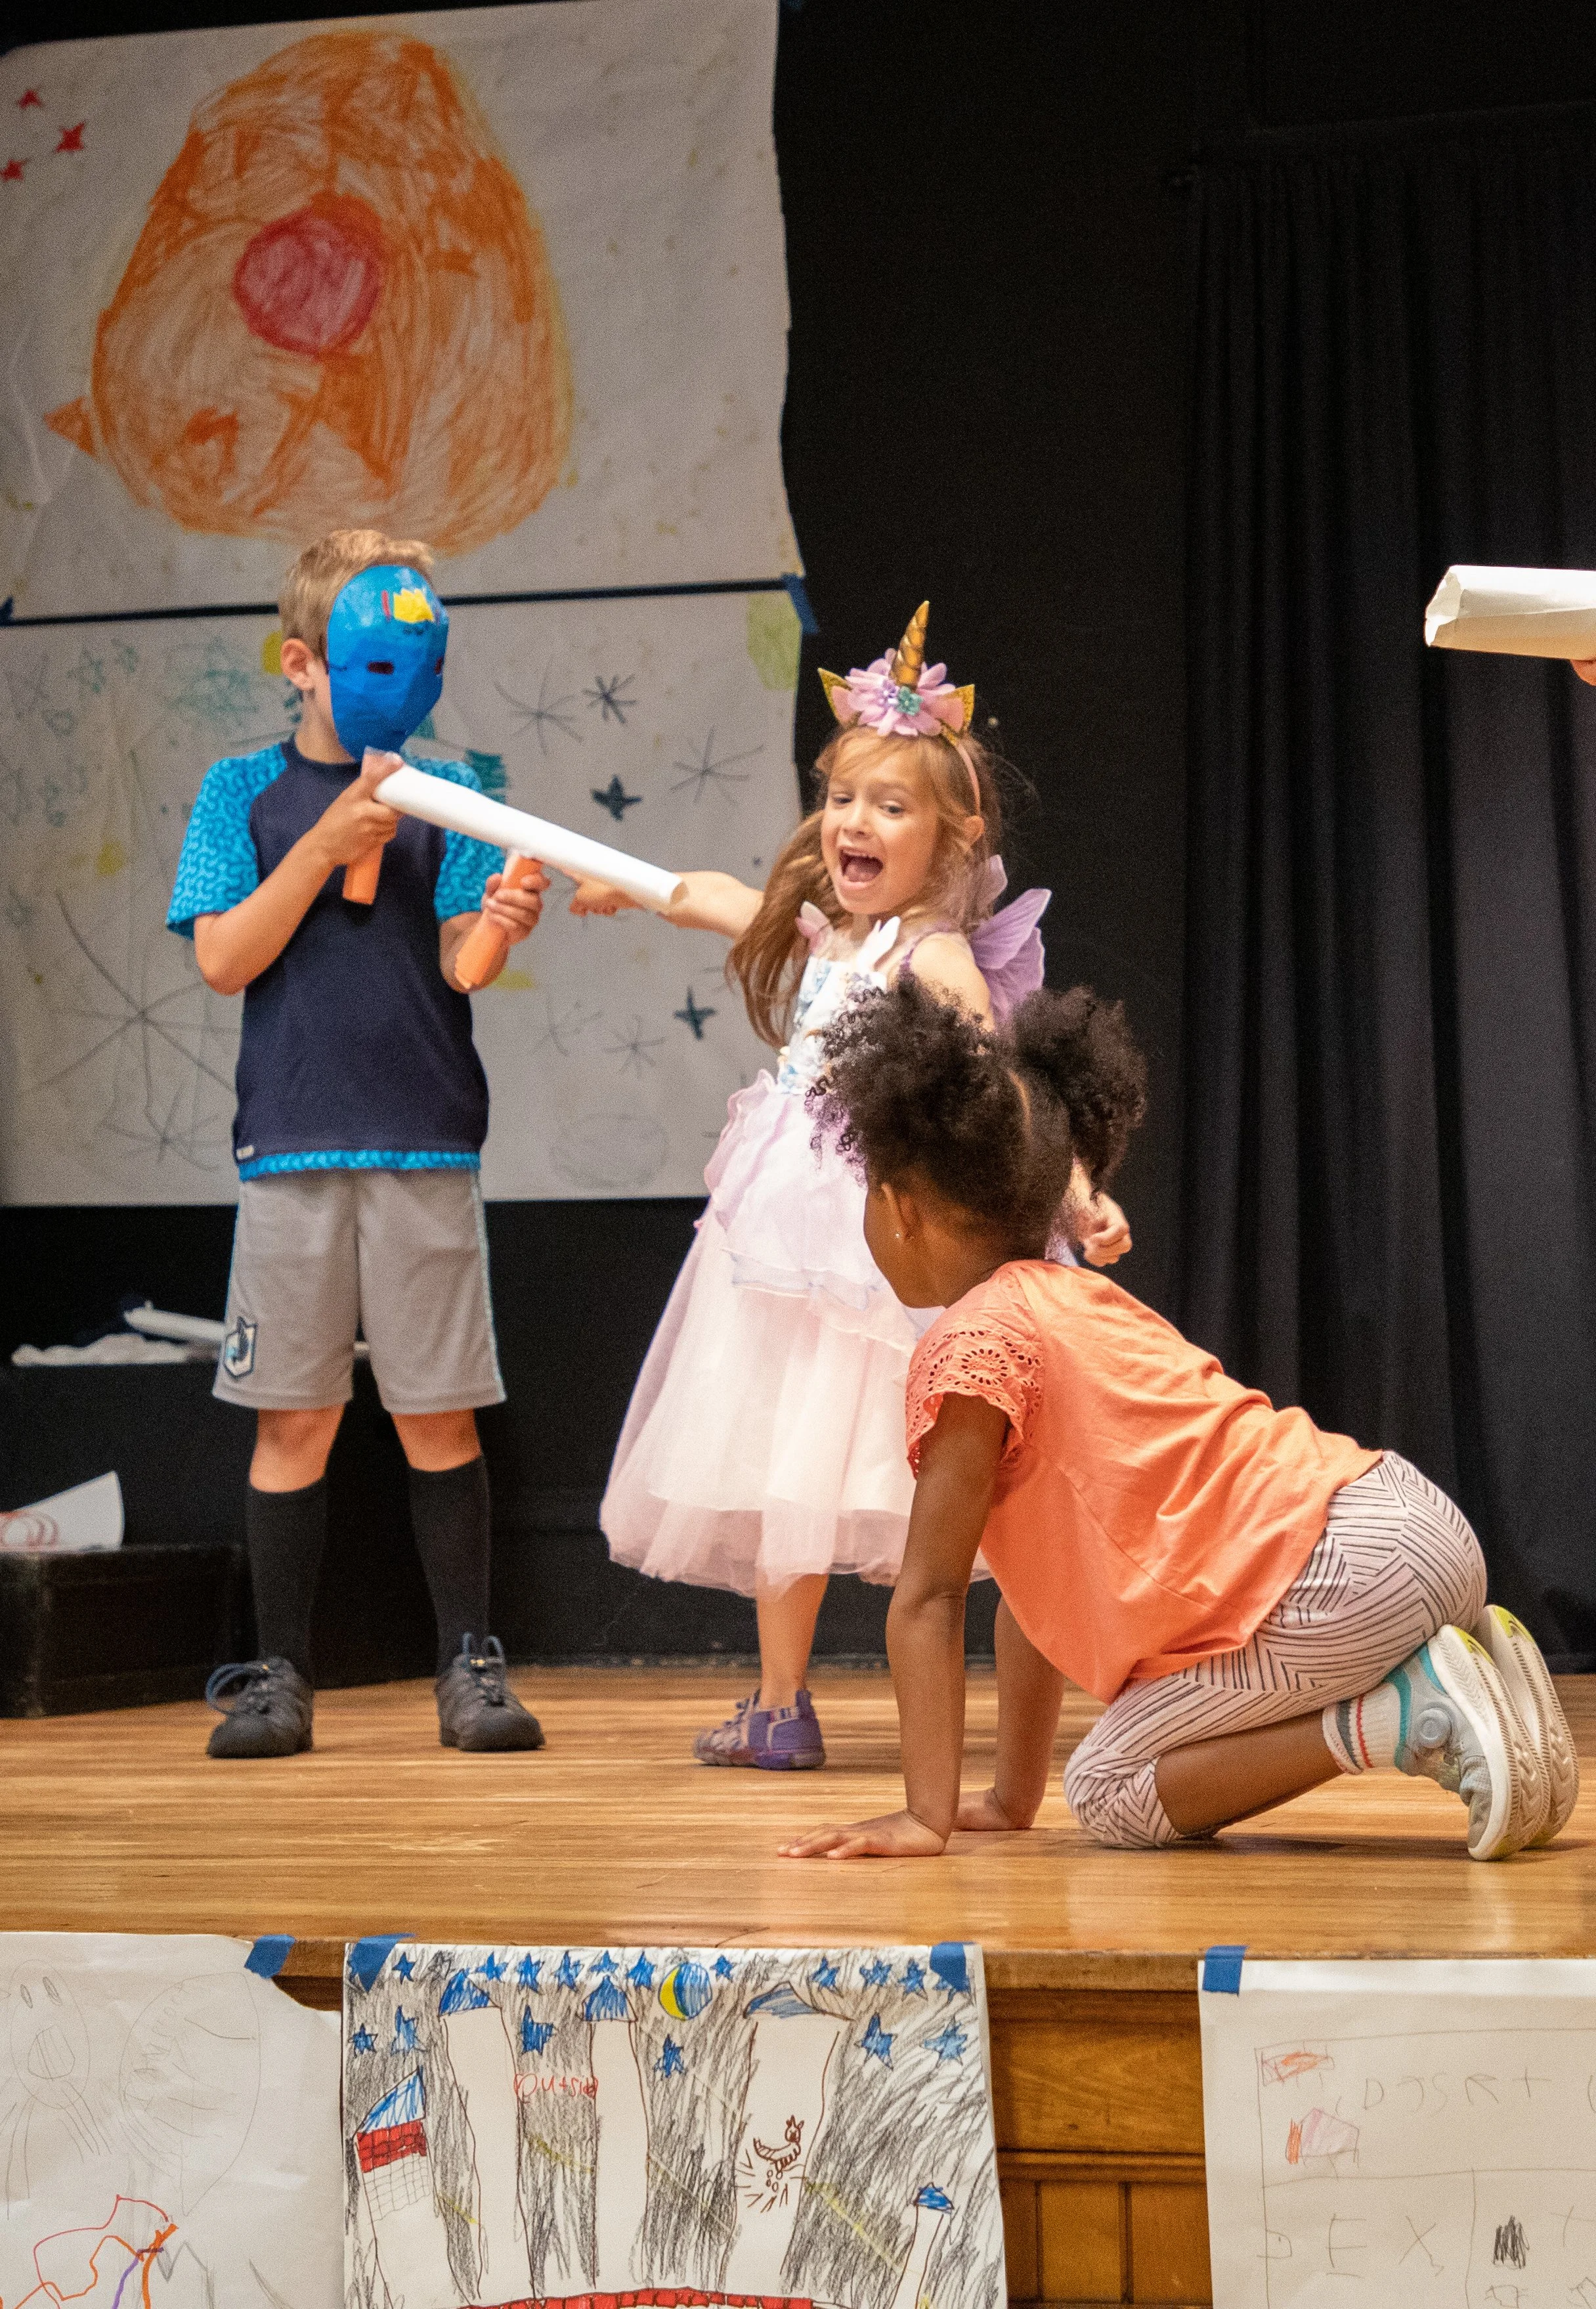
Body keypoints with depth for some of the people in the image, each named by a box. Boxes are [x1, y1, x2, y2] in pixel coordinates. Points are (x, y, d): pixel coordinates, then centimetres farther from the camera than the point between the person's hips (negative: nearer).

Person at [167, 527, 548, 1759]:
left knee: (438, 1414, 2)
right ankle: (280, 1672, 12)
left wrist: (497, 925, -23)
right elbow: (224, 960, -2)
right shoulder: (246, 791, 7)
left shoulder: (446, 793, 8)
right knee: (295, 1417, 3)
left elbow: (456, 963, -1)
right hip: (292, 1144, 0)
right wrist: (327, 845, -11)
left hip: (424, 1145, 0)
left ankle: (471, 1665, 10)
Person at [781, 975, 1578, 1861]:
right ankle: (1461, 1669, 11)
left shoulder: (969, 1345, -5)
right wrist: (1013, 1796, 26)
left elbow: (929, 1597, -7)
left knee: (1109, 1794, 2)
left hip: (1341, 1578, -9)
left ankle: (1410, 1718, -10)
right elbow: (1037, 1577, 25)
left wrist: (926, 1816, -5)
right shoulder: (1077, 1299, 24)